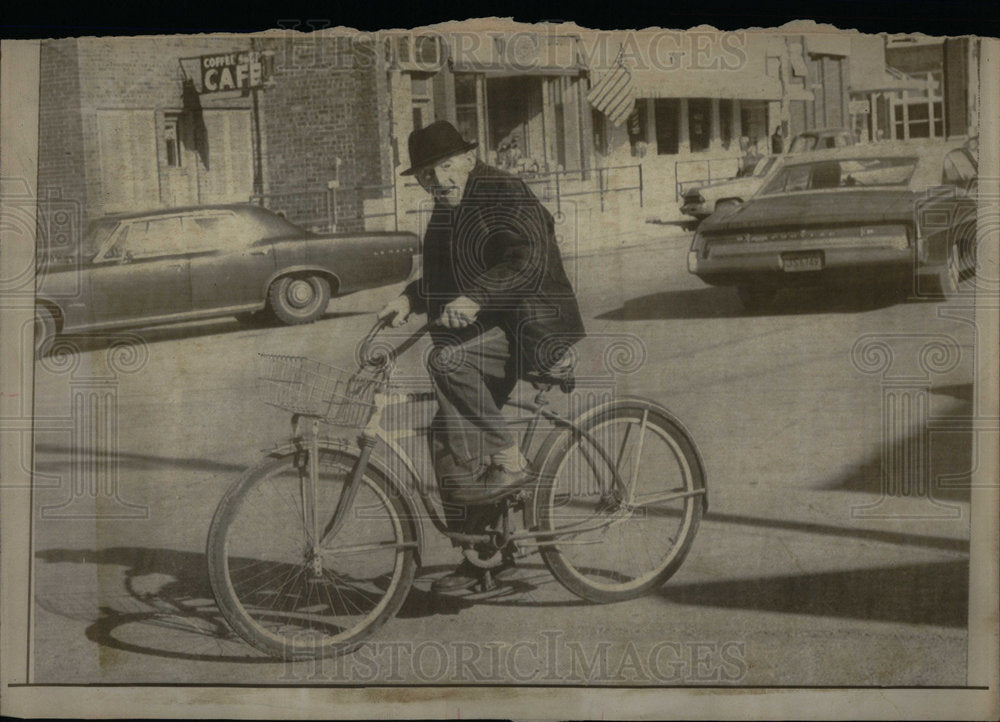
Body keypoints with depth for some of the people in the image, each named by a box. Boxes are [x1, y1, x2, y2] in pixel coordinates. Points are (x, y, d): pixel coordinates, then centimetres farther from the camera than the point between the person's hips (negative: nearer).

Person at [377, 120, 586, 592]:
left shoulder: (505, 194, -13)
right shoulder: (446, 213, 14)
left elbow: (530, 261, -27)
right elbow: (442, 278, 23)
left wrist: (475, 298, -38)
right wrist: (410, 299, 4)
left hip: (530, 331, -9)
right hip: (485, 334, 9)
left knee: (446, 361, -32)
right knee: (450, 442, 1)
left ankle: (510, 460, -18)